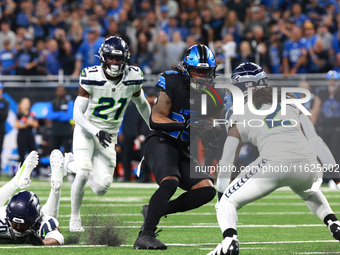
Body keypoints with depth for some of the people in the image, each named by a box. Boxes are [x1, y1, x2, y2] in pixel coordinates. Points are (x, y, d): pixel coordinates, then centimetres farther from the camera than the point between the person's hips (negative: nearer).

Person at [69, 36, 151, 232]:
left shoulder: (133, 78, -8)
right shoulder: (92, 78, -18)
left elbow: (142, 105, 13)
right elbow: (77, 114, -18)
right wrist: (96, 132, -33)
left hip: (109, 136, 3)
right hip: (87, 130, -3)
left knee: (101, 188, -6)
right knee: (83, 173, -22)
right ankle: (75, 218, 1)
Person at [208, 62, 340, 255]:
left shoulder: (238, 112, 19)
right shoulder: (290, 102, 28)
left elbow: (228, 160, 17)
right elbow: (315, 142, 18)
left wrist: (222, 187, 26)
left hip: (274, 164, -4)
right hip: (307, 164, 4)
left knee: (228, 202, 13)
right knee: (309, 192, 41)